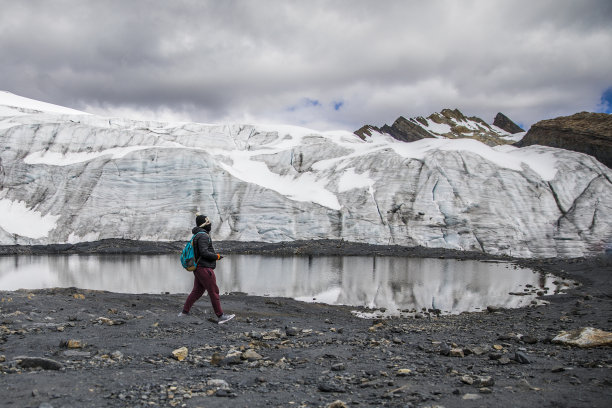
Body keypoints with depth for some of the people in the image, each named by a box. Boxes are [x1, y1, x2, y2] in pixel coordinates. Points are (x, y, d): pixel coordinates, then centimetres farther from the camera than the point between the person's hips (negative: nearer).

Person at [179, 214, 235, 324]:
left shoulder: (197, 236, 17)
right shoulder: (203, 236, -15)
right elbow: (204, 252, -23)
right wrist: (217, 256, -12)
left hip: (198, 268, 10)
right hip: (204, 268, -10)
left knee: (197, 291, 15)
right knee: (214, 292, -6)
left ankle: (184, 312, 18)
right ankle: (221, 316, -3)